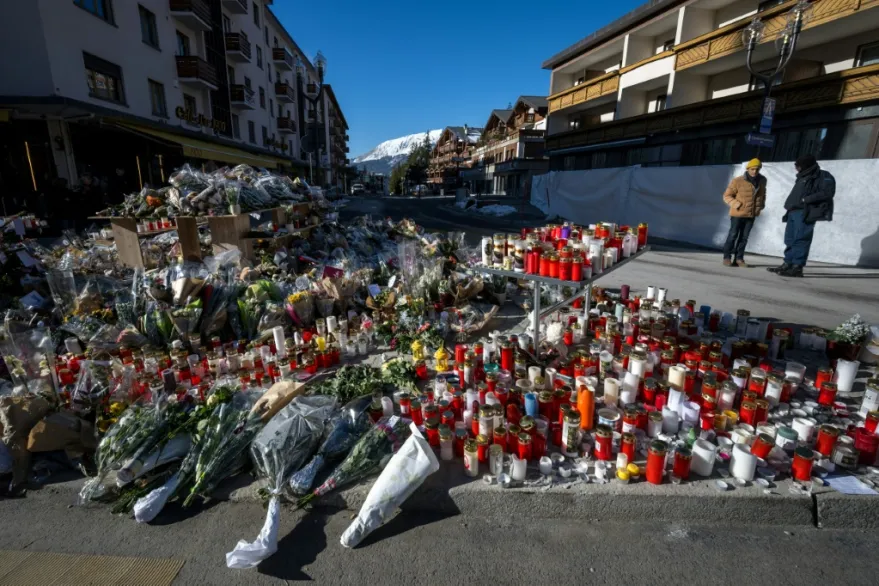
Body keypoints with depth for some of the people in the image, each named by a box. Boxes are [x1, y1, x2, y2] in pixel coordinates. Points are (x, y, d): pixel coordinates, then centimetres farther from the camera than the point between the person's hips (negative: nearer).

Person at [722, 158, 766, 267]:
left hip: (751, 215, 5)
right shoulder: (738, 181, -11)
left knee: (744, 237, 7)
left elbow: (762, 193, 24)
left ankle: (739, 258, 13)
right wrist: (736, 204, -17)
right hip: (737, 214, -4)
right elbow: (727, 196, -5)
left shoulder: (762, 181, 6)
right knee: (733, 236, -1)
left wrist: (761, 205, 11)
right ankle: (727, 257, 7)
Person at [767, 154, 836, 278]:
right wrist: (789, 209, 13)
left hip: (805, 213, -8)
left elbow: (828, 192, -12)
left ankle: (797, 267, -13)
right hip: (794, 212, 8)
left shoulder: (823, 177, 0)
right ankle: (787, 264, 11)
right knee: (790, 240, 7)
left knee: (801, 240, -11)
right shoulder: (803, 177, 26)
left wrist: (807, 199, -15)